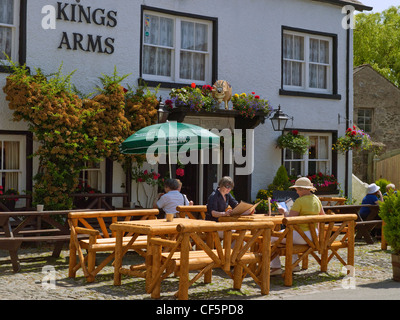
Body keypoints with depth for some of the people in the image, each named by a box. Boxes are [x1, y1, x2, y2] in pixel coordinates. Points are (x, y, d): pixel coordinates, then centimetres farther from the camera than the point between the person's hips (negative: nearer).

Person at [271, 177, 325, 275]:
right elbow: (323, 215, 19)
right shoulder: (316, 199, 6)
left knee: (272, 238, 5)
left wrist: (284, 212, 0)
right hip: (313, 234, 9)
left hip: (301, 236, -9)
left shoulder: (299, 201, -18)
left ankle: (275, 267, 5)